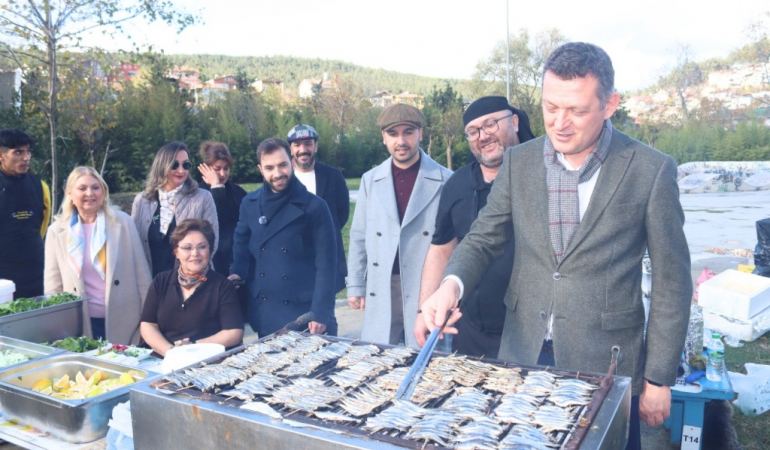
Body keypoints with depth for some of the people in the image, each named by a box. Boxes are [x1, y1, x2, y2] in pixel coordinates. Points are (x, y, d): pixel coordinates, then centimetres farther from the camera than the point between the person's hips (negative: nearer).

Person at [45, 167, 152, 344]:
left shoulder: (123, 222, -1)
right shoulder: (57, 231, 3)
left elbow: (142, 274, 0)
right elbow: (52, 286, 6)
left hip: (124, 321, -1)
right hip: (80, 325, 1)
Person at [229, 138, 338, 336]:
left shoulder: (314, 207, -8)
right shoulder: (249, 204, 4)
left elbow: (326, 265, -9)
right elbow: (241, 243, 19)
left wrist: (321, 314, -14)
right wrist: (237, 273, 1)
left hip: (305, 314, -3)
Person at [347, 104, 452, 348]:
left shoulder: (445, 180, -3)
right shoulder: (370, 180, 7)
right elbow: (359, 237, 10)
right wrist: (355, 286, 7)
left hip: (428, 291, -2)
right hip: (380, 292, 3)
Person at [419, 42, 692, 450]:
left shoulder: (650, 170, -9)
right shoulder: (518, 162, 0)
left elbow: (671, 280, -4)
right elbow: (483, 238, 5)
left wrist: (659, 378, -3)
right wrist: (452, 283, -16)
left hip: (606, 366, -3)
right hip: (523, 355, 3)